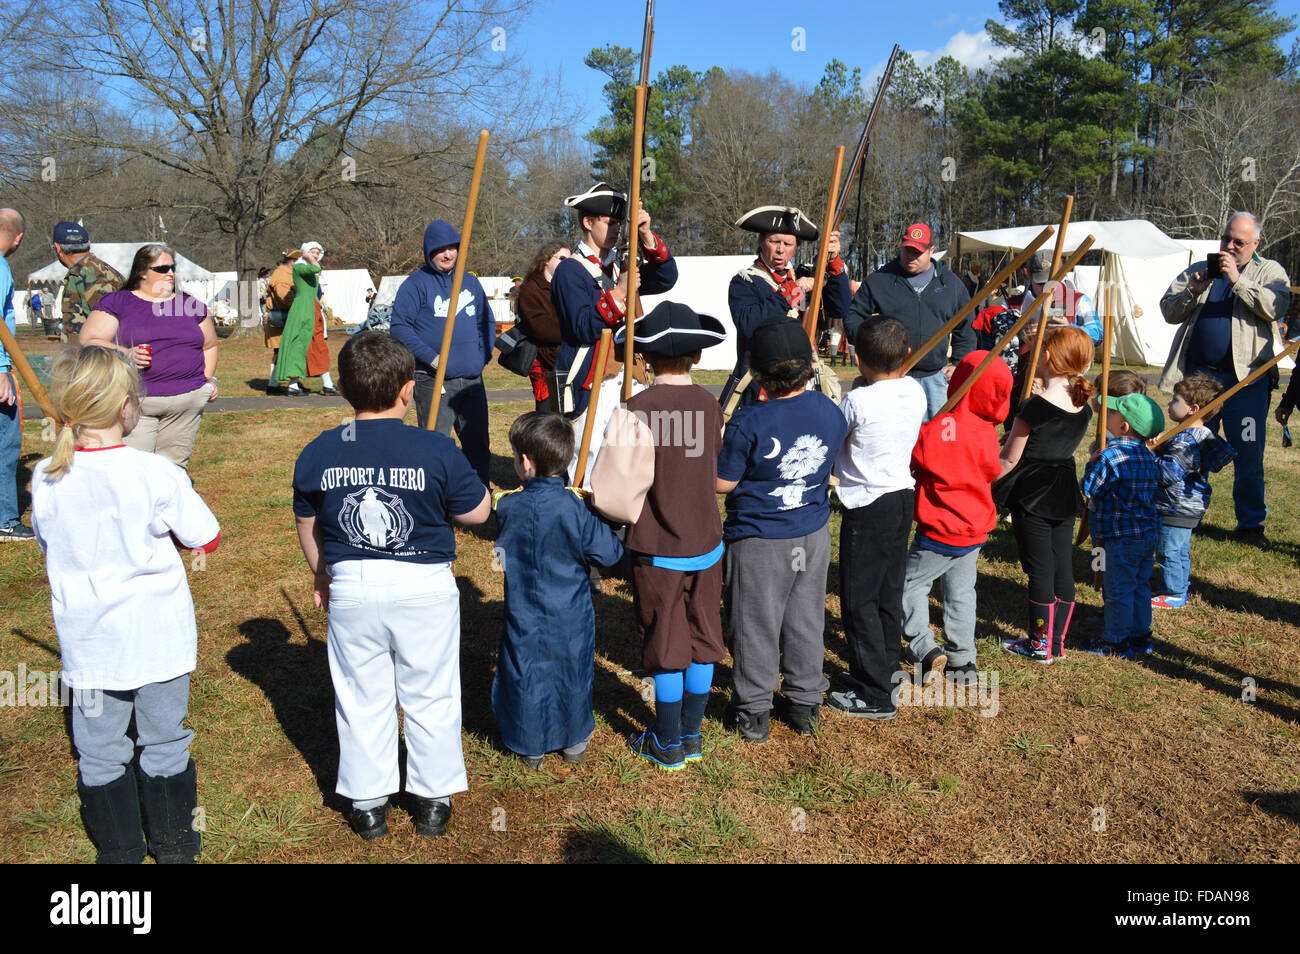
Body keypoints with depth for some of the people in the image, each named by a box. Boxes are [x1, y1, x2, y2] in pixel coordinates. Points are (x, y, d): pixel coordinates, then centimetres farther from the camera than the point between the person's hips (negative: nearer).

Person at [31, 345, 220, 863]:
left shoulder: (46, 478, -8)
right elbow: (207, 538, -9)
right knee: (165, 742, 15)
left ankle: (117, 849, 32)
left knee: (99, 750, 17)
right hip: (158, 636, -2)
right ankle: (175, 843, 31)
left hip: (87, 641, 2)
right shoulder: (156, 474, -19)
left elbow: (48, 539, 9)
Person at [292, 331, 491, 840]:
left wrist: (321, 575, 26)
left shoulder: (316, 454, -2)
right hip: (425, 587, -2)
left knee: (361, 700, 17)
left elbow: (307, 526, 10)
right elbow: (478, 512, -3)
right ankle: (433, 799, 27)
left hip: (351, 587, 2)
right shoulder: (437, 450, -13)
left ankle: (367, 803, 29)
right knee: (429, 697, 14)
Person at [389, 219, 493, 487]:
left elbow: (487, 321, 23)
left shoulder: (470, 282, 14)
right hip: (433, 381, -5)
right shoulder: (416, 284, -3)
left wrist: (485, 352, 6)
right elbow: (399, 326, -9)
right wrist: (430, 357, -16)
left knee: (478, 444, 12)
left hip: (472, 379, 5)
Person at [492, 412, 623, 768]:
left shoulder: (507, 506, -12)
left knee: (525, 673, 16)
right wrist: (604, 525, 3)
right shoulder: (576, 508, -19)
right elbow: (608, 554, -13)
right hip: (570, 617, -1)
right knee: (572, 672, 17)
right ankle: (574, 741, 33)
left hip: (524, 615, 1)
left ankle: (531, 747, 29)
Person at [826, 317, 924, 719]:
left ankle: (876, 695, 6)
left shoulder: (857, 401, -21)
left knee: (860, 599, 1)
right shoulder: (915, 390, -1)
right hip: (903, 496, 8)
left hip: (866, 505, -7)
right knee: (890, 590, 20)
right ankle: (887, 666, 36)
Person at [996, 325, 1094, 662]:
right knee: (1062, 565, 11)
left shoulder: (1034, 407, -18)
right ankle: (1057, 641, 21)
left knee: (1040, 569, 2)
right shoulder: (1083, 407, 1)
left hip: (1031, 493, -6)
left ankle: (1040, 644, 12)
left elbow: (1009, 460, -13)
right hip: (1065, 494, 6)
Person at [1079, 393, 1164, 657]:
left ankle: (1117, 641, 12)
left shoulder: (1111, 457, -20)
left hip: (1120, 537, -8)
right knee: (1140, 586, 19)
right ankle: (1141, 635, 29)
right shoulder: (1149, 456, 4)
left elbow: (1090, 489, -14)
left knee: (1118, 590, 3)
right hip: (1148, 534, 8)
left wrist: (1092, 462, -1)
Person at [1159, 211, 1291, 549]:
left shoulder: (1269, 271, 6)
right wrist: (1192, 292, -8)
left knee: (1249, 456, 1)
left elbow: (1275, 308, -12)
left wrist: (1237, 280, -17)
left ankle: (1251, 523, 13)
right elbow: (1168, 311, 10)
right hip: (1197, 375, 3)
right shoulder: (1198, 270, 15)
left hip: (1245, 379, -3)